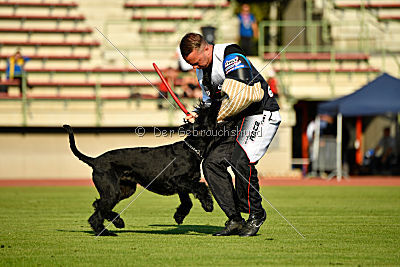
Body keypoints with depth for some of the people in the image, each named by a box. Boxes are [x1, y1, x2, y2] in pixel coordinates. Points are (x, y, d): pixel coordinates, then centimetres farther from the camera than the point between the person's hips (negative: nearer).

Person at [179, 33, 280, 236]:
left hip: (261, 114, -9)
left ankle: (256, 215, -7)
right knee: (212, 162, -5)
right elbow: (210, 101, 20)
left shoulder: (231, 56, -18)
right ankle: (235, 221, -4)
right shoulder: (201, 69, 10)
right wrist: (198, 116, 0)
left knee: (240, 160, -27)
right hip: (237, 120, 9)